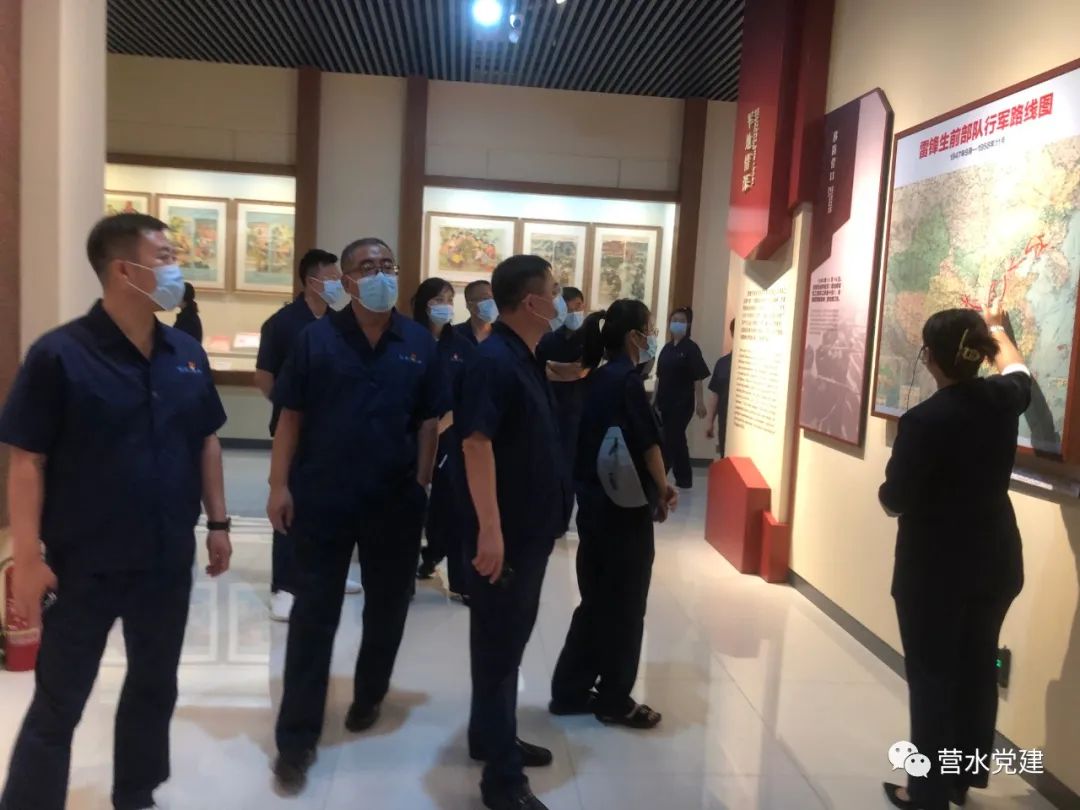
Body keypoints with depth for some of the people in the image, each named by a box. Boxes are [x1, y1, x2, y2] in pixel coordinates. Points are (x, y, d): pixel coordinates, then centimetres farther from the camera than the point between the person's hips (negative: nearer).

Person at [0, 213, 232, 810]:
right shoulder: (59, 355, -14)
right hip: (84, 566, -5)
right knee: (57, 707, 9)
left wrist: (217, 522, 7)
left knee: (154, 688, 21)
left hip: (168, 561, 6)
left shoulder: (187, 354, 2)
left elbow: (206, 442, 9)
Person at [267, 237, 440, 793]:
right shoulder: (317, 337, -4)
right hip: (323, 497, -2)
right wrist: (280, 484, -8)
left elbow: (428, 421, 4)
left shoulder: (420, 343, 0)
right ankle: (296, 737, 15)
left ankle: (369, 697, 40)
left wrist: (422, 485, 1)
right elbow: (291, 416, -3)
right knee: (313, 616, 5)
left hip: (395, 499, 2)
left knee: (387, 607, 16)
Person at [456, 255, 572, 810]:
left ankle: (490, 736, 38)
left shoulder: (527, 359, 10)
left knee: (511, 638, 21)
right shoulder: (493, 359, -19)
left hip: (533, 527, 10)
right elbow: (477, 444, -25)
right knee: (499, 644, 2)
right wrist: (490, 529, -29)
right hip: (505, 532, -10)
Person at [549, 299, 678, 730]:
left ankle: (570, 690, 25)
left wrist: (656, 486, 9)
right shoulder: (627, 379, -16)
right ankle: (615, 701, 19)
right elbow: (648, 443, -16)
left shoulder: (599, 379, 9)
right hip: (626, 509, -8)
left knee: (596, 601, 17)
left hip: (596, 504, 8)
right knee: (625, 606, 6)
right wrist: (662, 492, 0)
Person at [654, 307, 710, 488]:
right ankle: (684, 479, 22)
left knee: (670, 441, -6)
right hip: (666, 401, 7)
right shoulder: (667, 347, 12)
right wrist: (655, 399, 14)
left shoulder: (691, 348, -7)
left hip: (683, 402, -7)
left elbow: (698, 378, -11)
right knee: (677, 440, 12)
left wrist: (700, 402, -15)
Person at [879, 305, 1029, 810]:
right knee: (978, 669, 17)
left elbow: (894, 502, -17)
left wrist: (891, 476, 4)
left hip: (934, 568, -6)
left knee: (932, 677, 5)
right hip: (995, 561, 7)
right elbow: (1016, 370, 22)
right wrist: (996, 329, 38)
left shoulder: (923, 421, -22)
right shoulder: (1002, 400, -4)